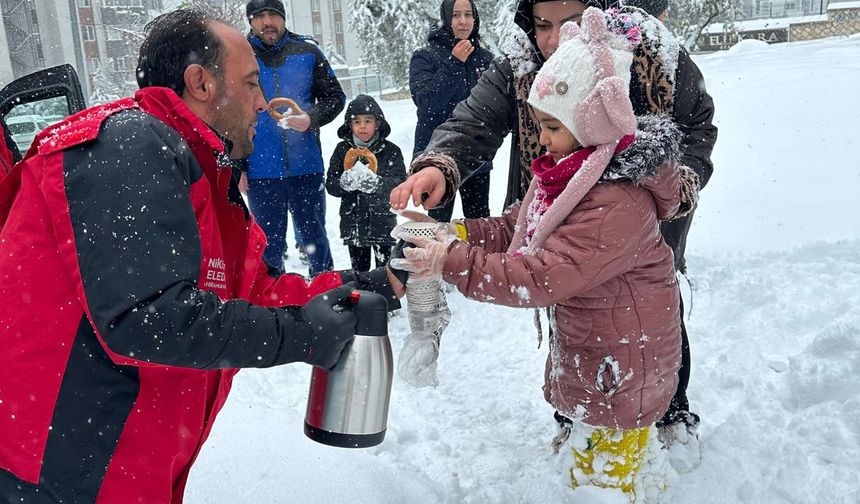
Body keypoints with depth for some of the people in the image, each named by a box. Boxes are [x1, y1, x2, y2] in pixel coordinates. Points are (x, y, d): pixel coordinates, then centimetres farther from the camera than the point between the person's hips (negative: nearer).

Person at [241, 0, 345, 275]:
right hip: (261, 172, -1)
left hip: (307, 167, 1)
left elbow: (335, 96, 8)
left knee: (314, 238, 13)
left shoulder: (307, 51, 2)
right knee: (270, 244, 9)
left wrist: (312, 118, -13)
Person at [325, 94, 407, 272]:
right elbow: (330, 185, -1)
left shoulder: (391, 150, -3)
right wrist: (345, 183, -23)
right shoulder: (342, 150, 3)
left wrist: (376, 184, -29)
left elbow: (400, 182, -11)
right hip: (353, 222, 2)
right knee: (359, 269, 13)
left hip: (382, 222, -2)